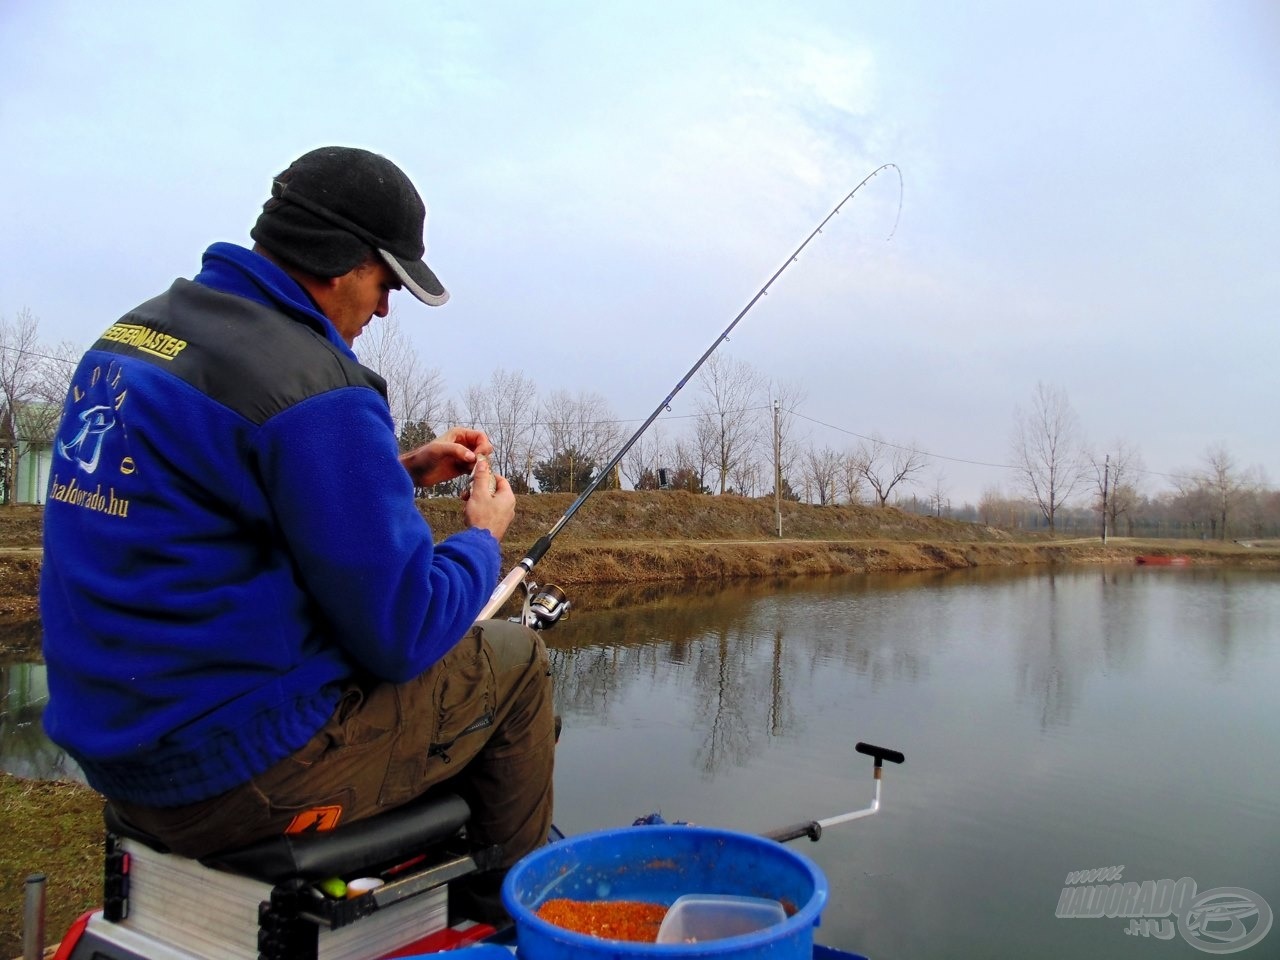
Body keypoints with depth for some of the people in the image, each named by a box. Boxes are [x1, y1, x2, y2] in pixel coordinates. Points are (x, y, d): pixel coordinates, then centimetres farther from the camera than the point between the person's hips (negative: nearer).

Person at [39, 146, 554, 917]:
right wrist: (483, 539, -1)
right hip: (235, 771, -9)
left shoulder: (133, 332, 7)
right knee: (514, 660, 6)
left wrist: (399, 472, 14)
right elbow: (401, 636, -20)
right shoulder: (313, 388, -23)